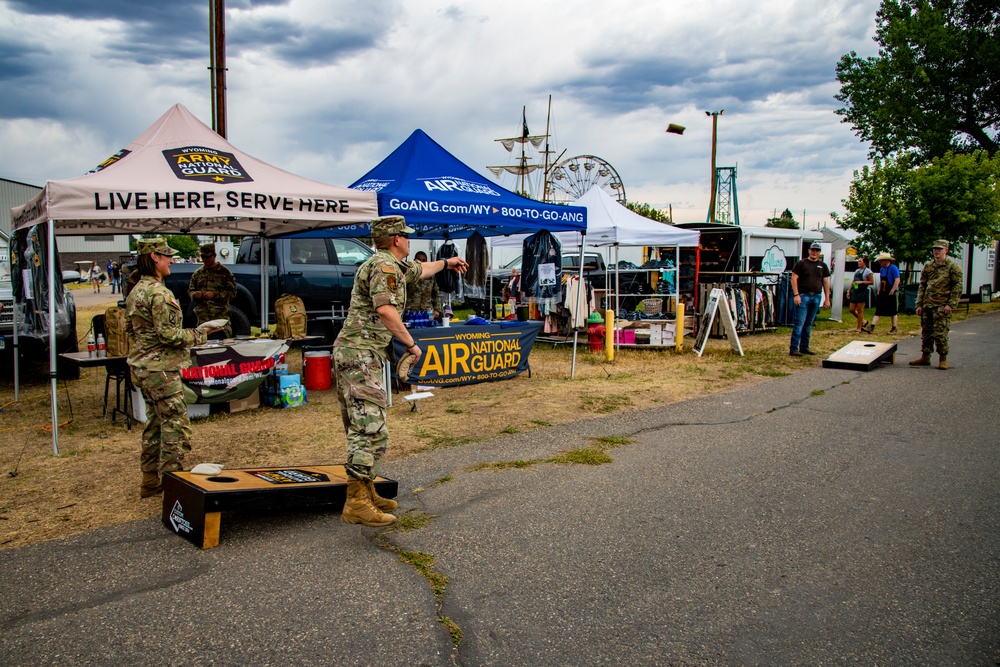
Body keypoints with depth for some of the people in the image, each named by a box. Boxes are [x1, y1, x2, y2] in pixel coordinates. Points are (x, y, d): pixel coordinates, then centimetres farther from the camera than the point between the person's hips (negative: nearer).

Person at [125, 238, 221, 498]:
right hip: (161, 369, -10)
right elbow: (169, 335, -22)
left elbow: (130, 329, 18)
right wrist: (199, 334, -10)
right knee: (175, 428, -4)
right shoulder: (159, 293, -19)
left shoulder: (135, 291, 11)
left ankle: (150, 481, 28)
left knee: (155, 423, 19)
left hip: (141, 367, 10)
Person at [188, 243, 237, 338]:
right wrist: (195, 295, -3)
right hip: (202, 316, 3)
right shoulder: (198, 273, 16)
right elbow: (190, 290, 22)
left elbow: (232, 293, -2)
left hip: (221, 316, -3)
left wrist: (215, 294, -13)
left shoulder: (224, 272, 4)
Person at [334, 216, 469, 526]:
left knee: (361, 430, 15)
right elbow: (385, 310, -25)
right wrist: (411, 343, -15)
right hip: (360, 354, -11)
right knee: (371, 431, -14)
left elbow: (420, 270, 43)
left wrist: (446, 262, 58)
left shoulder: (394, 266, 21)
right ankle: (356, 504, -14)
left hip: (350, 355, 11)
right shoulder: (385, 266, -11)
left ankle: (366, 493, 23)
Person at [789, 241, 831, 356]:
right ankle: (794, 349, -8)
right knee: (799, 323, -8)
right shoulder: (801, 263, 0)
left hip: (817, 297, 5)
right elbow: (794, 279, -5)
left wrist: (827, 299, 10)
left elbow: (826, 282, 15)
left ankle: (804, 347, 16)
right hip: (803, 296, -5)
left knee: (809, 324, 10)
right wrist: (796, 295, -13)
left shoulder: (823, 266, 14)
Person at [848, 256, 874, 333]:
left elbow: (872, 282, -9)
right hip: (855, 292, 8)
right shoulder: (857, 271, 17)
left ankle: (859, 328, 0)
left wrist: (861, 282, -18)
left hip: (863, 292, -8)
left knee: (859, 310, -6)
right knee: (852, 310, 5)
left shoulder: (867, 271, -5)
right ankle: (863, 321, 25)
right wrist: (849, 291, 17)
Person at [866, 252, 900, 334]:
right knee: (878, 310, 1)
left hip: (891, 294, -7)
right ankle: (872, 327, -4)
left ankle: (894, 329, 13)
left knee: (893, 312, 3)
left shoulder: (893, 268, -12)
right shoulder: (882, 269, 13)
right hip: (883, 294, 8)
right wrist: (879, 292, 12)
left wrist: (892, 292, -20)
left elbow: (897, 280, -18)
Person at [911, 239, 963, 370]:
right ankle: (925, 357, 19)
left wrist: (950, 305, -13)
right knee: (926, 332, 10)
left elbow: (957, 287, -6)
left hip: (942, 306, -5)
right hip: (927, 305, 5)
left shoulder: (953, 267, -2)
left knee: (940, 333, -6)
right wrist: (919, 304, 8)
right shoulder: (928, 267, 13)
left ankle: (943, 359, 5)